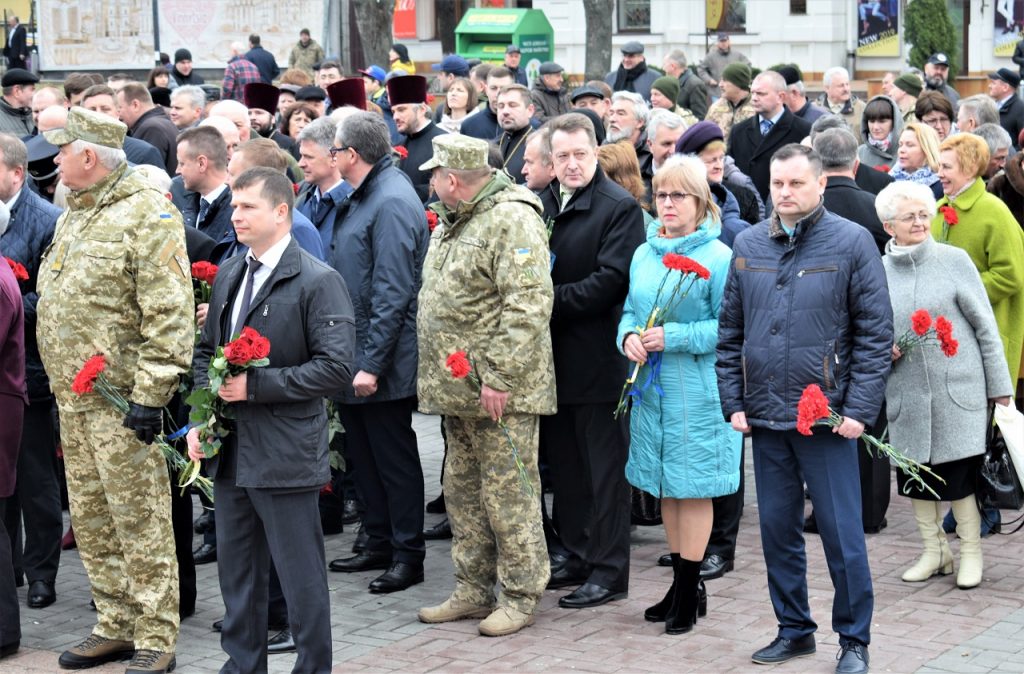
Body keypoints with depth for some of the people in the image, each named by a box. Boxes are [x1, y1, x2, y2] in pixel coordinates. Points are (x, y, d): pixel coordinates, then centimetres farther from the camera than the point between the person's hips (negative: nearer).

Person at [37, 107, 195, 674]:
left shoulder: (146, 214, -13)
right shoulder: (74, 216, 16)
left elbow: (169, 314, -18)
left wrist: (150, 394, -21)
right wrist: (60, 385, 20)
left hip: (118, 398, -9)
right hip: (71, 395, 9)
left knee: (139, 521, -3)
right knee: (92, 521, 14)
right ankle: (114, 626, 25)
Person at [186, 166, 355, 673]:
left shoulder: (318, 281, -11)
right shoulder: (228, 275, 12)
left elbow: (335, 367, -17)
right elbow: (206, 351, 20)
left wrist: (255, 385, -18)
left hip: (286, 455, -7)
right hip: (230, 454, 7)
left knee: (301, 579, 1)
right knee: (237, 574, 16)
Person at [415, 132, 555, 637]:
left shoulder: (512, 220, -15)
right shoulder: (451, 222, 17)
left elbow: (528, 306, -22)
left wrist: (498, 377, -23)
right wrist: (436, 376, 19)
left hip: (500, 391, -10)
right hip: (456, 387, 10)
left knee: (508, 493, -2)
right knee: (463, 491, 15)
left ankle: (521, 596, 8)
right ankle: (473, 591, 25)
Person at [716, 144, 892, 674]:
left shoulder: (852, 242, -4)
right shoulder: (748, 245, 8)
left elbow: (875, 333, -5)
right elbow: (730, 332, 12)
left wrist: (858, 409, -11)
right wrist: (733, 403, 5)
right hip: (765, 414, 4)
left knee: (841, 532, 1)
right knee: (777, 529, 11)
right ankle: (793, 630, 25)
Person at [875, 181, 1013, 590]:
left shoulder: (954, 261, -4)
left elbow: (985, 326, 0)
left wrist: (999, 386, -1)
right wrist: (882, 350, -7)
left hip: (957, 390, -3)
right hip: (907, 395, 3)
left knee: (960, 474, 0)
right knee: (916, 474, 9)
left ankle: (971, 552, 17)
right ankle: (934, 552, 26)